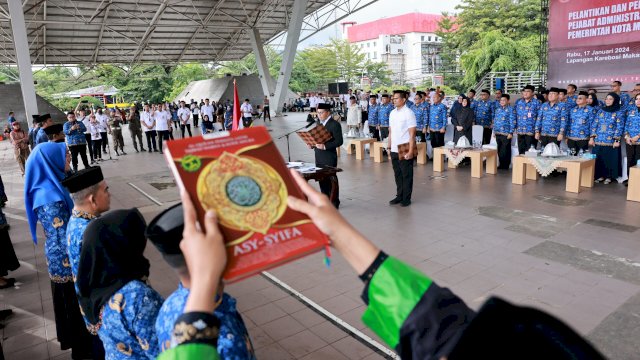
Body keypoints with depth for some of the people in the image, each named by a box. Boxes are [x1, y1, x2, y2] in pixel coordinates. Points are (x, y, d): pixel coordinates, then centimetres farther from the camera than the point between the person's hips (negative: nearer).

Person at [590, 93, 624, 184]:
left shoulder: (619, 112, 0)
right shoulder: (601, 111, 10)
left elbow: (619, 127, -5)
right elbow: (594, 124, 9)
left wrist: (616, 140, -12)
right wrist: (592, 137, 2)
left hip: (611, 141, -3)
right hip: (598, 140, 3)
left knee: (610, 159, 2)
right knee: (598, 159, 5)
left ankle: (609, 176, 14)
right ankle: (600, 175, 18)